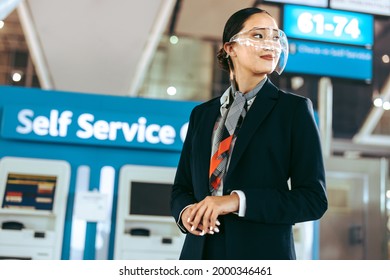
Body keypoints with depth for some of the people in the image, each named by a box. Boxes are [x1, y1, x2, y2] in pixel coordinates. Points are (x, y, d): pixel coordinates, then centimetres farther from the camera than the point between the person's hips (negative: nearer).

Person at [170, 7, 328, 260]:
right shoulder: (201, 114, 10)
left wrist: (238, 201, -19)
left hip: (262, 254, -3)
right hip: (200, 253, 4)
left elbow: (314, 198, -7)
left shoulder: (294, 108, -2)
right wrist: (187, 212, -9)